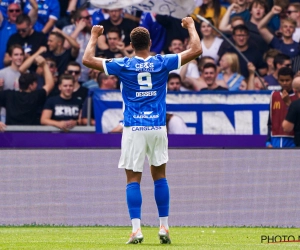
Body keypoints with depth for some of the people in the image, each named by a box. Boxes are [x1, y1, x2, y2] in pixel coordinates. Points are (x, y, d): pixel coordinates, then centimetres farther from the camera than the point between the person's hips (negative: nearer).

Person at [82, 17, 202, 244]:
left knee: (133, 179, 0)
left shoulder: (124, 65, -3)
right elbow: (196, 50, 4)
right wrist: (191, 27, 19)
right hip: (158, 127, 2)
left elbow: (88, 59, 0)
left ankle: (136, 229, -10)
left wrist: (94, 37, 15)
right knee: (160, 176, 13)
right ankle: (164, 227, 11)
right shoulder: (162, 63, -1)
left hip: (134, 129, -2)